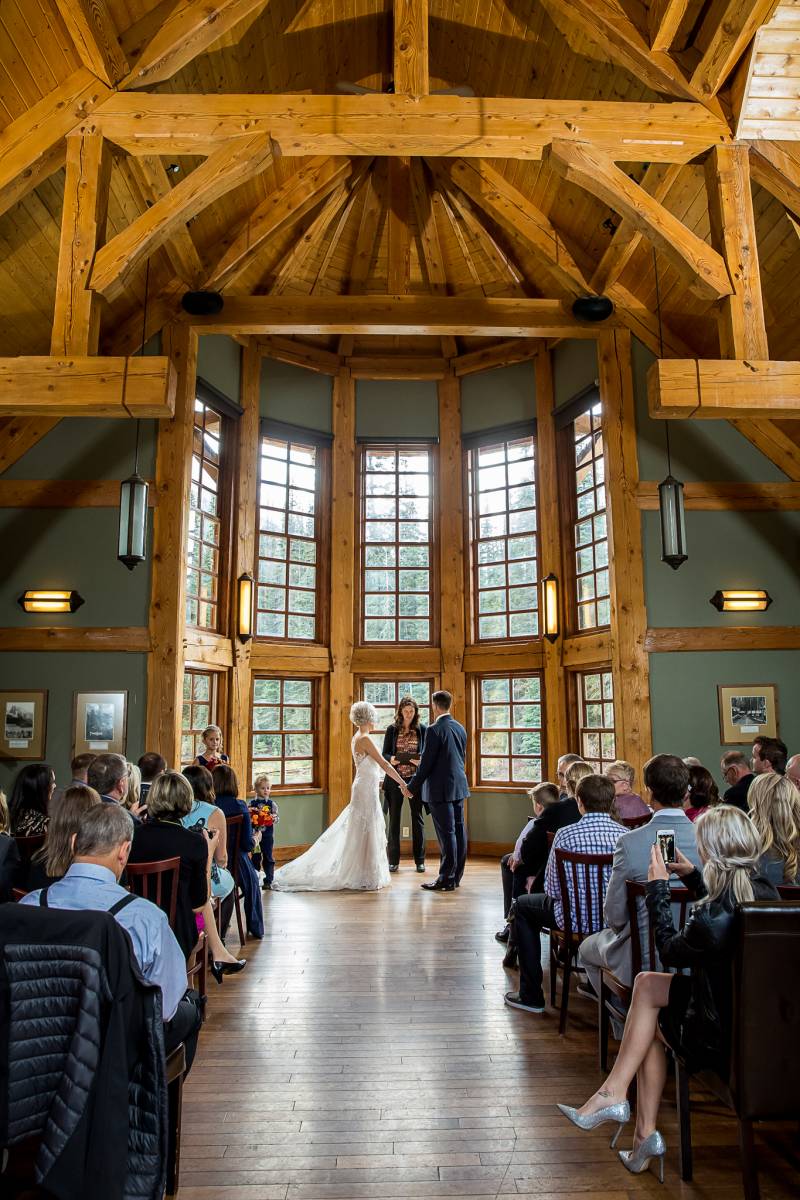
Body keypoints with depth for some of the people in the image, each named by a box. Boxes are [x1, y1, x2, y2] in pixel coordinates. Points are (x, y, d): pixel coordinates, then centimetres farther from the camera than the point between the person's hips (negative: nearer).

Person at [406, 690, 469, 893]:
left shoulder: (435, 730, -15)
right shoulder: (460, 728, 9)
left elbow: (426, 763, -14)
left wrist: (412, 787, -5)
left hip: (441, 789, -8)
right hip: (459, 786, 8)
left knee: (447, 834, -4)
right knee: (458, 831, 11)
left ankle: (446, 880, 3)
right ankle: (456, 876, 20)